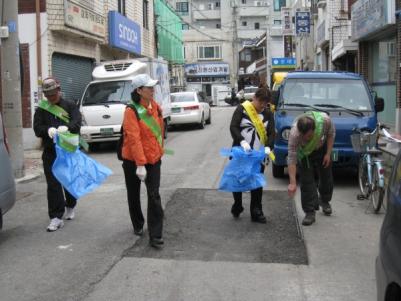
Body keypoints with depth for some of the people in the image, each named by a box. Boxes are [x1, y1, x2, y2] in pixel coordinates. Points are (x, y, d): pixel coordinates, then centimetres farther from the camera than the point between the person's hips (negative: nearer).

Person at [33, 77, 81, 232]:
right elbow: (37, 128, -4)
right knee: (53, 185, -6)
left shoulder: (70, 106, 3)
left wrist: (67, 127, -36)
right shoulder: (41, 109, 6)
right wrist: (48, 130, -27)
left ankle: (70, 208, 38)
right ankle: (56, 217, -5)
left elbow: (77, 121, -14)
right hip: (50, 153, 0)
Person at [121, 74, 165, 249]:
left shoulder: (155, 107, -1)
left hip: (153, 158, 3)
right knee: (134, 195, 15)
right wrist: (140, 164, -29)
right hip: (133, 160, -3)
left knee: (154, 196, -5)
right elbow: (134, 138, -25)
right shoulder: (131, 111, -18)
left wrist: (160, 151, 15)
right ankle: (138, 225, 38)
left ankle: (155, 235, -2)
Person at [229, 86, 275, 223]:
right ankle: (237, 206, 29)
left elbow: (271, 133, -1)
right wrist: (242, 141, -30)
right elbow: (233, 127, -13)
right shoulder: (242, 109, -5)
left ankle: (256, 212, 11)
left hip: (258, 154, 2)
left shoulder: (268, 114, 6)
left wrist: (268, 147, -20)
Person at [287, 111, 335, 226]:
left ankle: (324, 201, 39)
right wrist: (292, 183, -40)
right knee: (307, 181, -11)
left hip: (322, 148, 3)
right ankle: (310, 212, -2)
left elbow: (331, 134, -13)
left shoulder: (324, 119, -37)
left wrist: (328, 153, -15)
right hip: (304, 152, -2)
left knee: (326, 176, 14)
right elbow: (292, 158, -37)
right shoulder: (294, 133, -41)